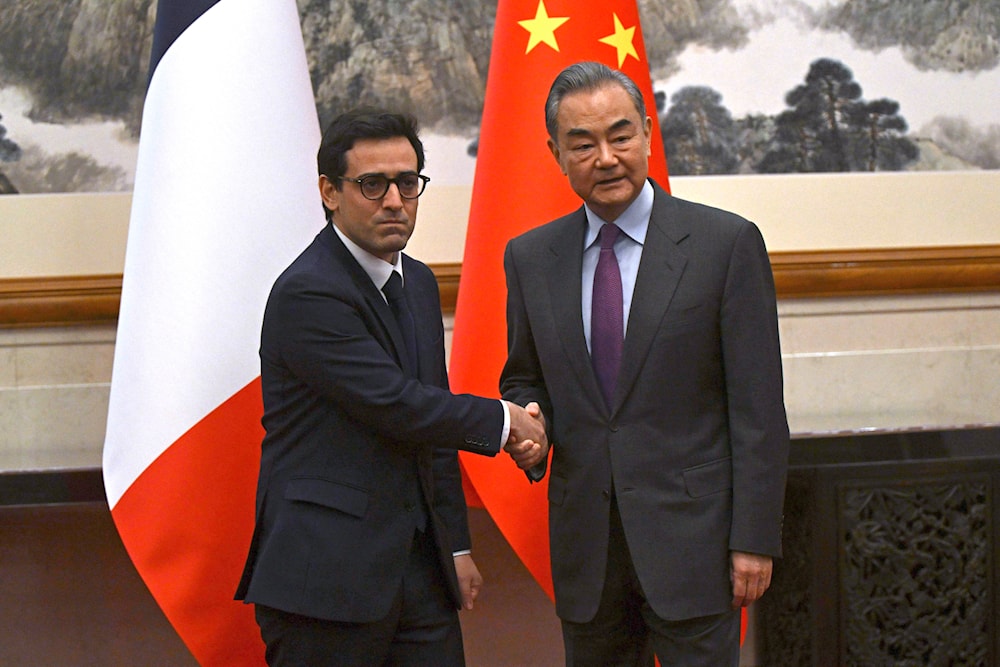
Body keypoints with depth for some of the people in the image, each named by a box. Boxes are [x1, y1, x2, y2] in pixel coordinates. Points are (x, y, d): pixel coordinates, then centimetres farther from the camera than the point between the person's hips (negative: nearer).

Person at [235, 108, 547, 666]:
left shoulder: (419, 283, 15)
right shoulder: (306, 294, -14)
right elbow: (397, 406, -19)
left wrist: (456, 545, 18)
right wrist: (505, 421, -6)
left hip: (419, 567, 8)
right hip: (327, 576, -8)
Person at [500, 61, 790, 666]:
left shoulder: (726, 243, -4)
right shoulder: (530, 258, 8)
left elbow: (758, 409, -5)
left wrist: (755, 540, -9)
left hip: (690, 533, -4)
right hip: (584, 542, 4)